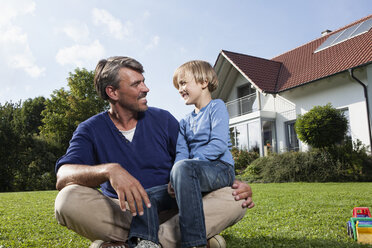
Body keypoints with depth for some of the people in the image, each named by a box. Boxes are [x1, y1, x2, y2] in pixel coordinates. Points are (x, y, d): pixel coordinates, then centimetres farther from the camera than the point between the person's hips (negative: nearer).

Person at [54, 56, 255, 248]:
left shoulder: (163, 119, 7)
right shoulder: (90, 130, 1)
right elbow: (63, 177, -15)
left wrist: (233, 183, -12)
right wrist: (109, 170, -36)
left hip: (169, 210, 2)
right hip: (122, 212, -1)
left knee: (233, 200, -21)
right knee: (68, 200, -29)